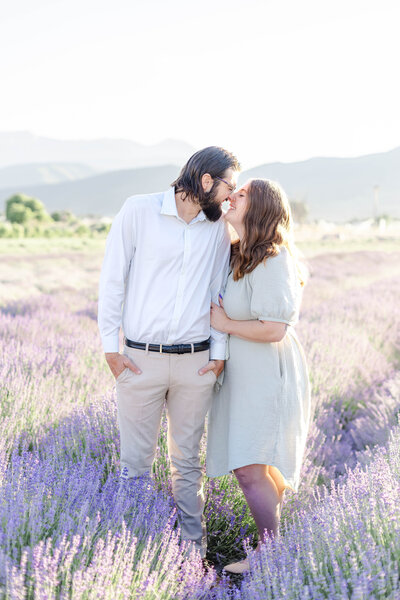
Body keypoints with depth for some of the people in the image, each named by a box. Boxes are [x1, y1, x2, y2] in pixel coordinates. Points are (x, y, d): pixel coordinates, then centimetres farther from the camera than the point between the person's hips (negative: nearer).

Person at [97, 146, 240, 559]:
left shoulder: (218, 225, 8)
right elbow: (112, 278, -1)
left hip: (195, 362, 3)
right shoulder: (139, 210, -3)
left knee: (187, 459, 12)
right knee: (136, 461, 6)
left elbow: (218, 291, 13)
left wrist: (219, 352, 7)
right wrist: (110, 346, -4)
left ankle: (193, 547, 23)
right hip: (140, 359, -2)